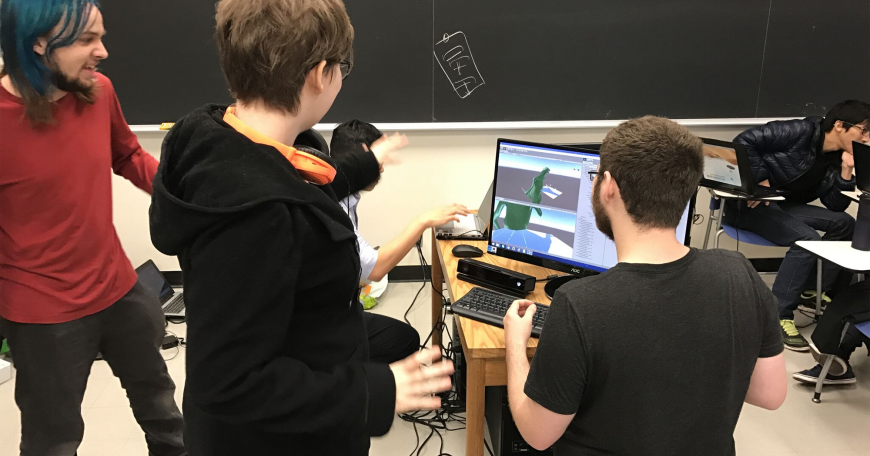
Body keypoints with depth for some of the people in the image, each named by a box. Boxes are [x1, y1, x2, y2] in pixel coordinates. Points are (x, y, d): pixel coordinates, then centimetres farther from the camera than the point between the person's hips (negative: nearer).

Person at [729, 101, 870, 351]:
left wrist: (846, 171, -5)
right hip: (748, 203, -8)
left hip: (782, 205, 9)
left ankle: (815, 291, 11)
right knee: (807, 239, -26)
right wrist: (760, 179, -23)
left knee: (844, 223, -1)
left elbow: (836, 206, 7)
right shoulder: (801, 132, -15)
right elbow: (745, 140, -23)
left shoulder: (835, 159, 9)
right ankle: (779, 316, -19)